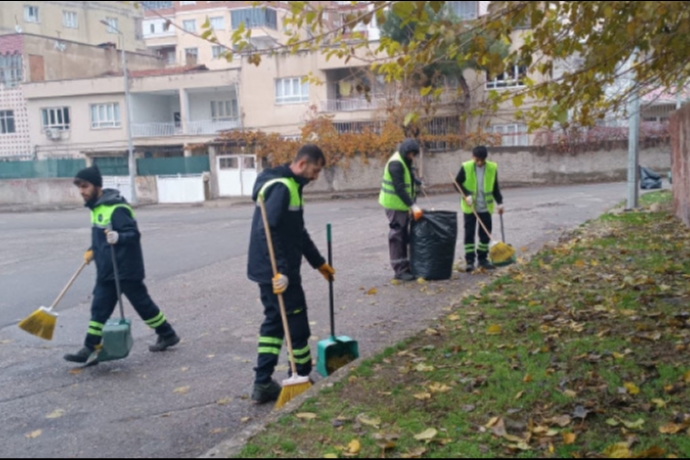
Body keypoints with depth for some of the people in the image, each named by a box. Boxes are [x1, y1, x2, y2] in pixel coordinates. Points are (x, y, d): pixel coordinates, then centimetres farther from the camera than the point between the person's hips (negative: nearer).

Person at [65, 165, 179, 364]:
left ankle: (168, 335, 21)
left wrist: (118, 237, -43)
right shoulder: (96, 206, 10)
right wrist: (93, 250, 10)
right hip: (106, 270, 8)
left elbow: (134, 234, -25)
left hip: (126, 269, -8)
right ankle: (90, 349, 13)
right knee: (99, 309, 8)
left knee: (143, 304, 5)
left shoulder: (116, 208, -20)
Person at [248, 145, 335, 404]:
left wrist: (319, 263, 27)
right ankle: (302, 380, 17)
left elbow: (298, 233, 23)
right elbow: (268, 231, -26)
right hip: (276, 270, -10)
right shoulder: (281, 187, -17)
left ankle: (263, 384, 17)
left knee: (274, 321, 13)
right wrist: (280, 271, -29)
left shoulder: (291, 186, 16)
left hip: (270, 269, 10)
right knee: (296, 323, 2)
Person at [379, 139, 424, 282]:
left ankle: (405, 266, 20)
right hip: (395, 204, -10)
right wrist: (413, 206, -29)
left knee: (404, 236, 12)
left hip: (402, 205, 10)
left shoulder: (404, 162, 12)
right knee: (397, 236, -6)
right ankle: (400, 270, -2)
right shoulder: (396, 164, -19)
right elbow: (399, 188, -26)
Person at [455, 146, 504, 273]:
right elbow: (458, 183, -1)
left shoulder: (492, 168, -2)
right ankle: (470, 261, 3)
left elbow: (495, 187, 6)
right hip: (470, 208, -2)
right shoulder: (466, 167, -9)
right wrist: (466, 195, -15)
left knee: (485, 234, 8)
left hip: (485, 207, 3)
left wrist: (499, 202, -3)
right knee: (469, 234, -2)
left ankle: (483, 259, 22)